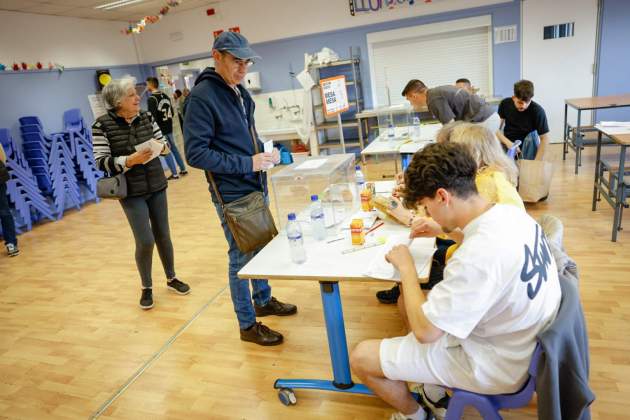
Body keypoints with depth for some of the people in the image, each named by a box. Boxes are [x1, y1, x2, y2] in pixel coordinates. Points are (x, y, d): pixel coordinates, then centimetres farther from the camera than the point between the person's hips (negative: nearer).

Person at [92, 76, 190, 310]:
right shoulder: (102, 125, -10)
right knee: (145, 241, -5)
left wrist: (161, 146, -11)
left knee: (163, 235, 12)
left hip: (157, 186, 4)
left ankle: (171, 278, 31)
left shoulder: (146, 117, 2)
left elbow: (165, 145, 11)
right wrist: (130, 161, -25)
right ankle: (146, 287, 19)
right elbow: (101, 162, -13)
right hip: (131, 192, -4)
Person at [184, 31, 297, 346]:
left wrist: (265, 152, 3)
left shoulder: (239, 91, 10)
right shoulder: (202, 96, -17)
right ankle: (248, 325, 22)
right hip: (232, 194, -8)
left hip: (256, 187, 8)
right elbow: (195, 153, -21)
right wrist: (247, 163, -23)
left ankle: (264, 300, 42)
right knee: (241, 257, 4)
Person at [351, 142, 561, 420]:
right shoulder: (509, 212, -8)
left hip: (494, 366, -9)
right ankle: (434, 392, 31)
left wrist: (406, 267, -14)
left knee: (361, 357, -5)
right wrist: (445, 228, 11)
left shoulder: (477, 257, -36)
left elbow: (424, 330, -25)